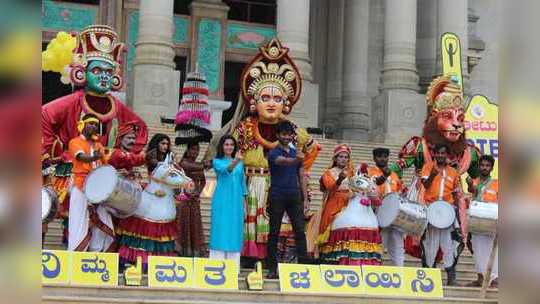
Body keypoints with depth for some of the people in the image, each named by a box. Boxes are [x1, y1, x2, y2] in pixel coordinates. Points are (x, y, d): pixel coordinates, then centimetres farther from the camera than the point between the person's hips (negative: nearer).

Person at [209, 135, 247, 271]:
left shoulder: (240, 162, 13)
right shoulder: (217, 161, 1)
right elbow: (225, 170, -21)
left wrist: (244, 202, 13)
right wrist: (235, 161, -41)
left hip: (236, 201, 4)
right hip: (222, 200, -4)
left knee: (235, 231, 3)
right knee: (221, 230, -5)